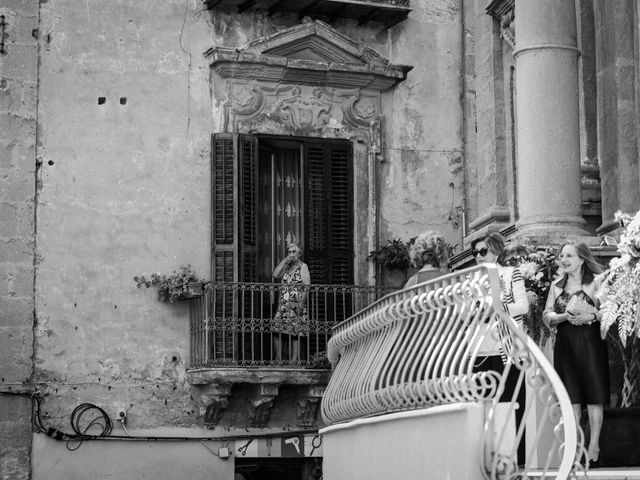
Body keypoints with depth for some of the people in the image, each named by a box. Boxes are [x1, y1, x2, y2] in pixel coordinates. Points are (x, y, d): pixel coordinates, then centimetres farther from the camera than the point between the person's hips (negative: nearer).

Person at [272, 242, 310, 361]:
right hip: (283, 306, 6)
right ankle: (278, 360, 7)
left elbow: (306, 287, -8)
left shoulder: (303, 266, 0)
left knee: (295, 334, -5)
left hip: (296, 306, -6)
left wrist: (301, 303, -18)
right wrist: (285, 260, 1)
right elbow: (275, 275, 3)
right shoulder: (287, 267, 18)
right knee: (276, 332, 0)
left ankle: (294, 360, -2)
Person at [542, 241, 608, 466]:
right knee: (571, 396, 4)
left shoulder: (597, 281, -1)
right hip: (565, 344, 4)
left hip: (591, 342, -4)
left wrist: (591, 316, -19)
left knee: (593, 396, -3)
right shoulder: (556, 286, 13)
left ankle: (593, 446, 2)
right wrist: (565, 316, -9)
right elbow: (546, 315, 9)